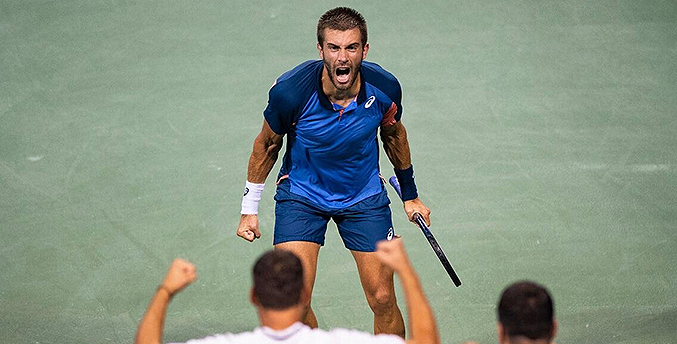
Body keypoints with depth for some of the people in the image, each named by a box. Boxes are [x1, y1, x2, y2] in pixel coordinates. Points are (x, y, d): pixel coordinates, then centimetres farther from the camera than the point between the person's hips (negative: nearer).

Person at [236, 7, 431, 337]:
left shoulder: (385, 88, -20)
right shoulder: (289, 91, -27)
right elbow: (267, 144, -6)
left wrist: (410, 194, 14)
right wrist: (249, 209, -1)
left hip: (365, 196, 2)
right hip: (301, 193, -2)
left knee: (383, 300, 0)